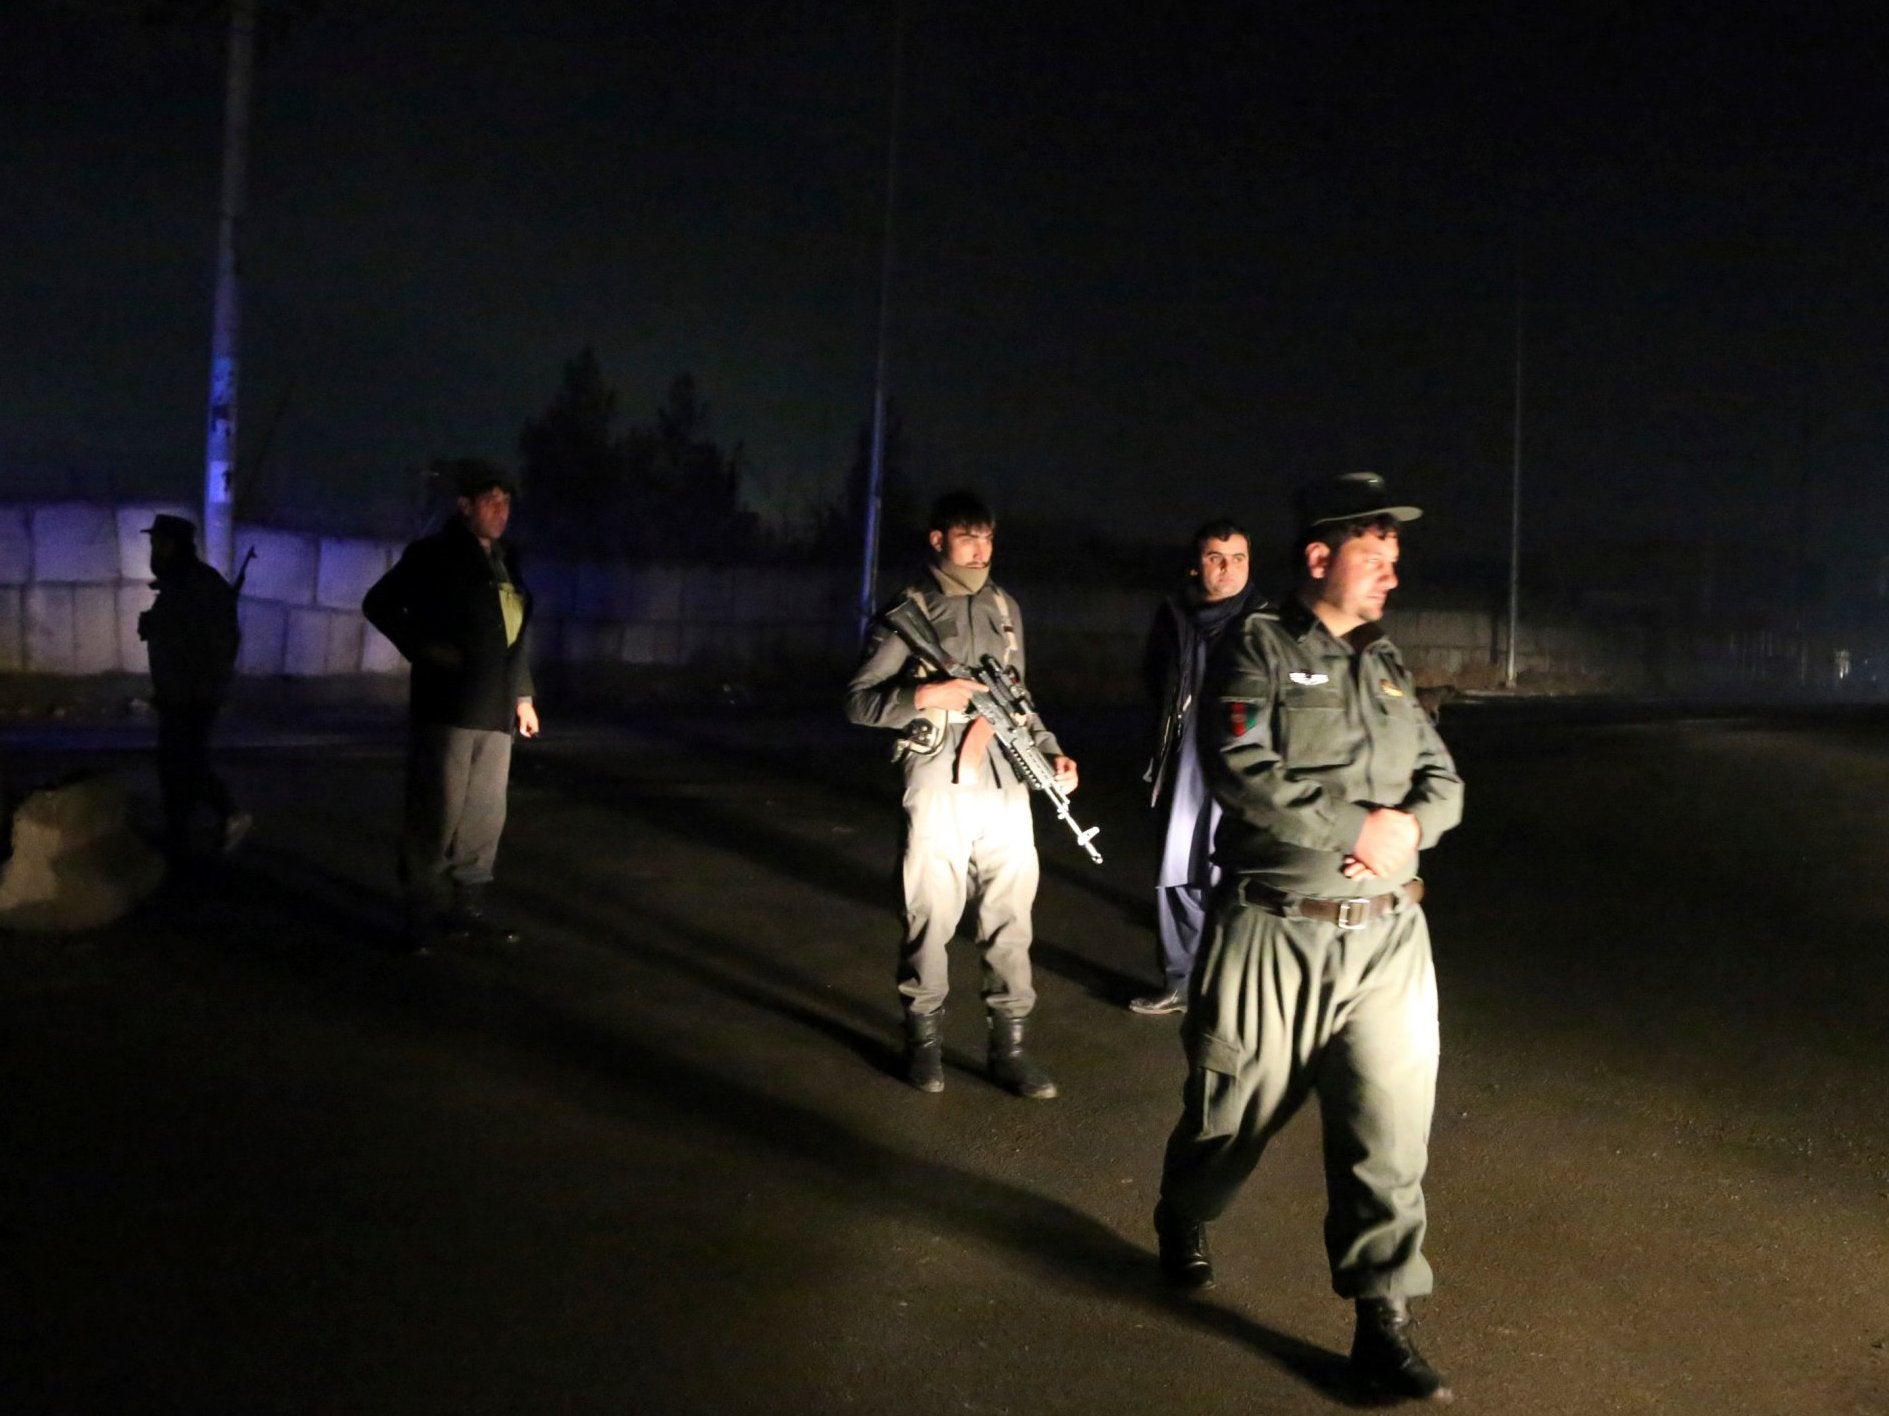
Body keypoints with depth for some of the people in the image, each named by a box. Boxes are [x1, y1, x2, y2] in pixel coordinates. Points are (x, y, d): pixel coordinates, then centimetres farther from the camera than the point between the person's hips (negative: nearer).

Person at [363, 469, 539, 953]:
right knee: (438, 810, -4)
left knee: (485, 813, 7)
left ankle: (467, 903, 17)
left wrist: (523, 695, 16)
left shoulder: (505, 560, 16)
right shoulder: (433, 553, -1)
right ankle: (423, 910, 4)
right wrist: (423, 649, -11)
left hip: (495, 708, 6)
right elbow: (379, 603, 0)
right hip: (449, 703, -6)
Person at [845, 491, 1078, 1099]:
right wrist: (923, 695, -18)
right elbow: (858, 700, -4)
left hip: (1007, 786, 4)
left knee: (1010, 917, 5)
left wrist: (1049, 749, 8)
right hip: (939, 788, -4)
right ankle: (925, 1038, 20)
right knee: (931, 919, 4)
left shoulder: (1005, 608, 14)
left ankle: (1009, 1043, 15)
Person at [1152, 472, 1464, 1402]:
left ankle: (1383, 1326, 12)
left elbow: (1444, 779, 14)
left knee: (1389, 1134, 1)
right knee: (1235, 1109, 13)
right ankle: (1180, 1224, 43)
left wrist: (1410, 824, -9)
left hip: (1387, 938, 5)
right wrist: (1358, 825, -16)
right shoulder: (1258, 648, -6)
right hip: (1276, 936, -4)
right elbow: (1242, 774, -19)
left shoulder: (1385, 663, 13)